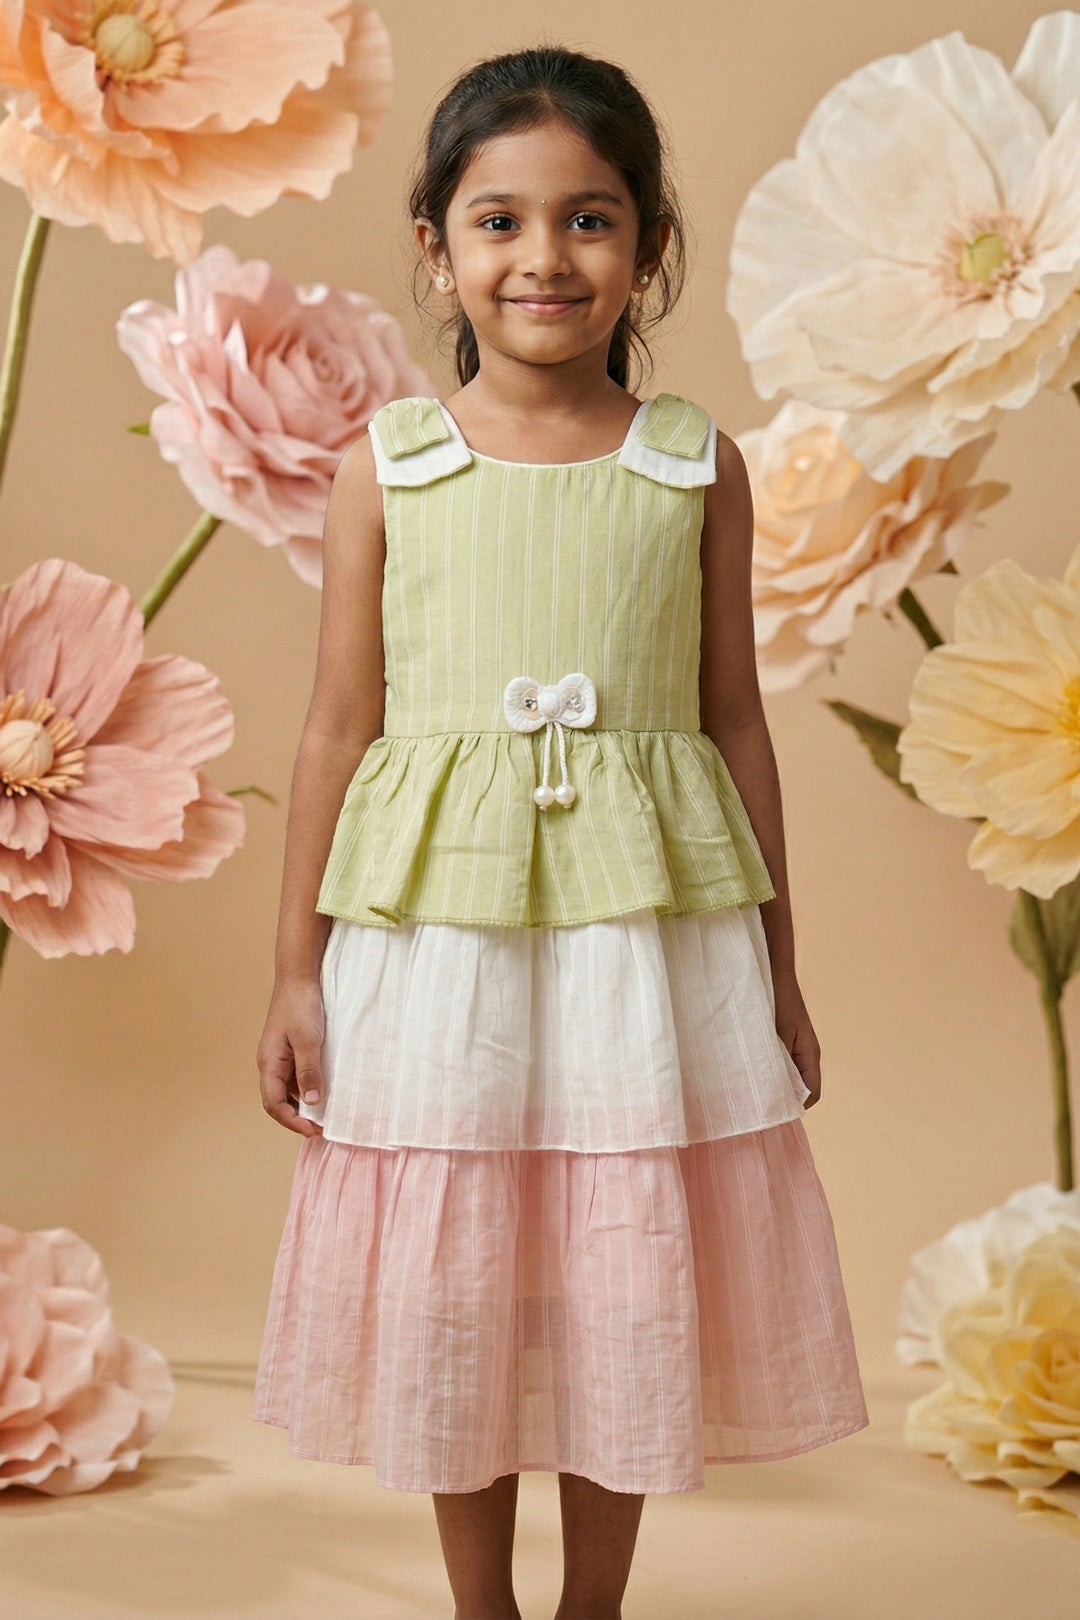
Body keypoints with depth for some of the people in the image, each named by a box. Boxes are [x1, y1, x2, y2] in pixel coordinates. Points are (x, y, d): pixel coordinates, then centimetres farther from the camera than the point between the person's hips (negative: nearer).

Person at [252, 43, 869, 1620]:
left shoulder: (698, 466, 2)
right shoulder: (386, 463, 0)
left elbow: (735, 721, 6)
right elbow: (340, 726, 3)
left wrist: (778, 968, 9)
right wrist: (297, 972, 3)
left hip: (651, 930, 1)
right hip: (432, 930, 0)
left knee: (632, 1291, 9)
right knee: (446, 1290, 10)